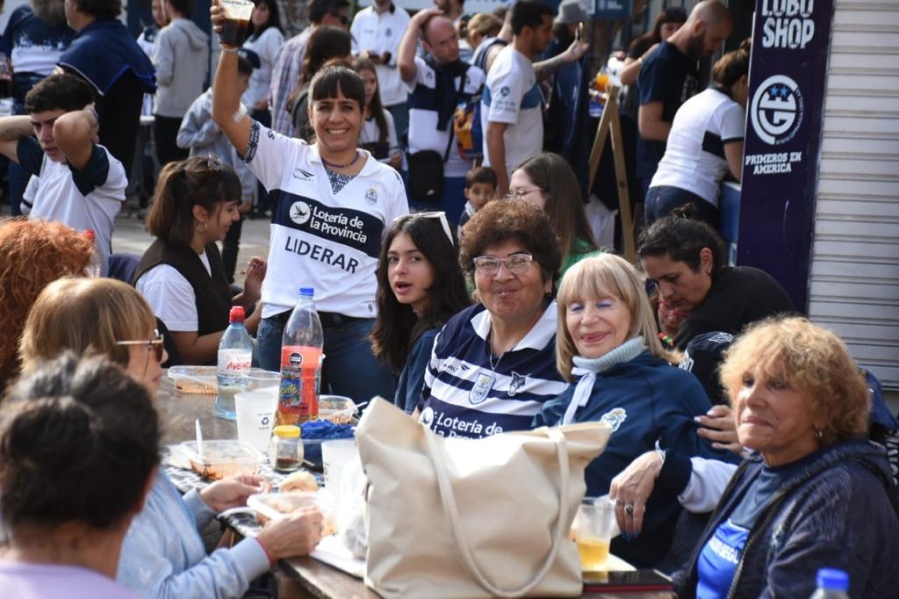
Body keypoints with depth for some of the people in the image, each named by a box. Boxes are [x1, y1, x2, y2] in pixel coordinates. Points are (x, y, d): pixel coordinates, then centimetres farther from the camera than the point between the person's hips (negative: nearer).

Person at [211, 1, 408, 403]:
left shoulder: (387, 181, 7)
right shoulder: (286, 159, 6)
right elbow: (225, 113, -5)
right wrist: (230, 47, -18)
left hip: (357, 329, 0)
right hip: (283, 325, 1)